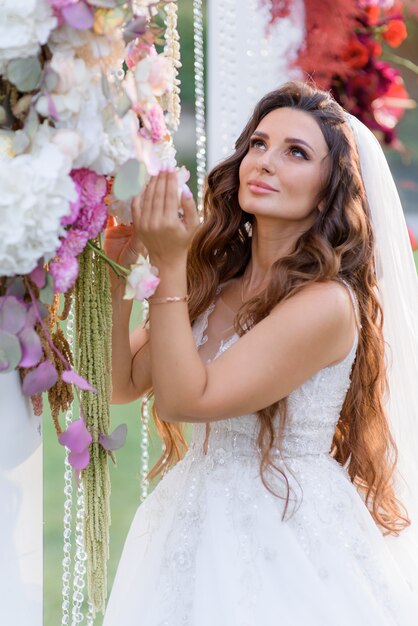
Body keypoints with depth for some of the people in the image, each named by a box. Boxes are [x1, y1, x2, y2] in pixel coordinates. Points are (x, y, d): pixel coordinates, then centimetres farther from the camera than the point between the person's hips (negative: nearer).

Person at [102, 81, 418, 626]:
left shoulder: (326, 303, -20)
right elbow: (122, 383, 1)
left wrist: (169, 265, -21)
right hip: (199, 521, 6)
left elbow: (182, 398, -21)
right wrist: (120, 269, -7)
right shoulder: (216, 278, 0)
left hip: (285, 536, -6)